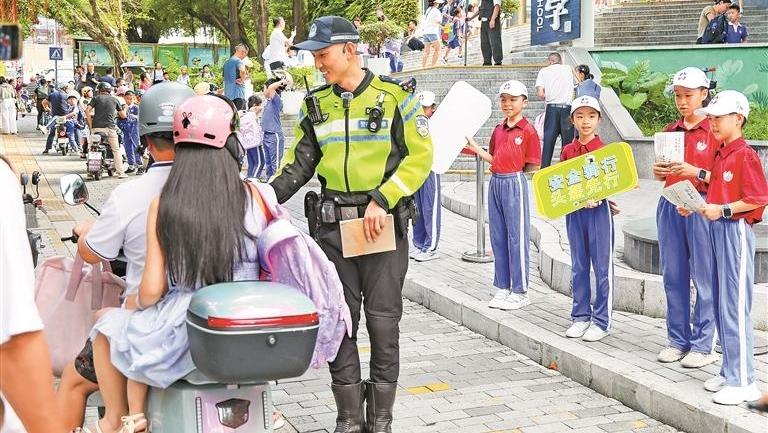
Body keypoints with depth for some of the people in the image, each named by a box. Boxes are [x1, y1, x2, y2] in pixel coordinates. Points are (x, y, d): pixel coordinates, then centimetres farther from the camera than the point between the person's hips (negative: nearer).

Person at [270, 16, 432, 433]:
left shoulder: (394, 96, -5)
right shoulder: (317, 104, 9)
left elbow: (420, 156, -6)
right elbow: (299, 163, 11)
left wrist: (382, 200, -15)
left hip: (384, 224, -4)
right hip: (333, 226, 4)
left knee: (383, 321, 2)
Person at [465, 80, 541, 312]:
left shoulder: (528, 130, -8)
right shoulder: (498, 130, 12)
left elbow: (534, 165, -8)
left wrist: (514, 170, -6)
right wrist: (475, 148, 7)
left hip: (515, 184, -7)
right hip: (496, 183, 7)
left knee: (517, 237, -1)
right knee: (498, 238, 11)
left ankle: (519, 292, 7)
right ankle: (502, 288, 21)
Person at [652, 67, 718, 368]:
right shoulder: (670, 131, 13)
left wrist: (696, 172, -21)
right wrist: (659, 172, -2)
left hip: (702, 207, -6)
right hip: (670, 205, 6)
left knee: (704, 278, -1)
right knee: (673, 276, 10)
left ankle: (703, 345, 7)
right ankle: (678, 340, 20)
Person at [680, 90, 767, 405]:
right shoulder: (721, 155, 14)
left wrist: (722, 210, -20)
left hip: (736, 231, -9)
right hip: (717, 229, 9)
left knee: (735, 307, -6)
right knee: (721, 305, 13)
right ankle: (730, 371, 23)